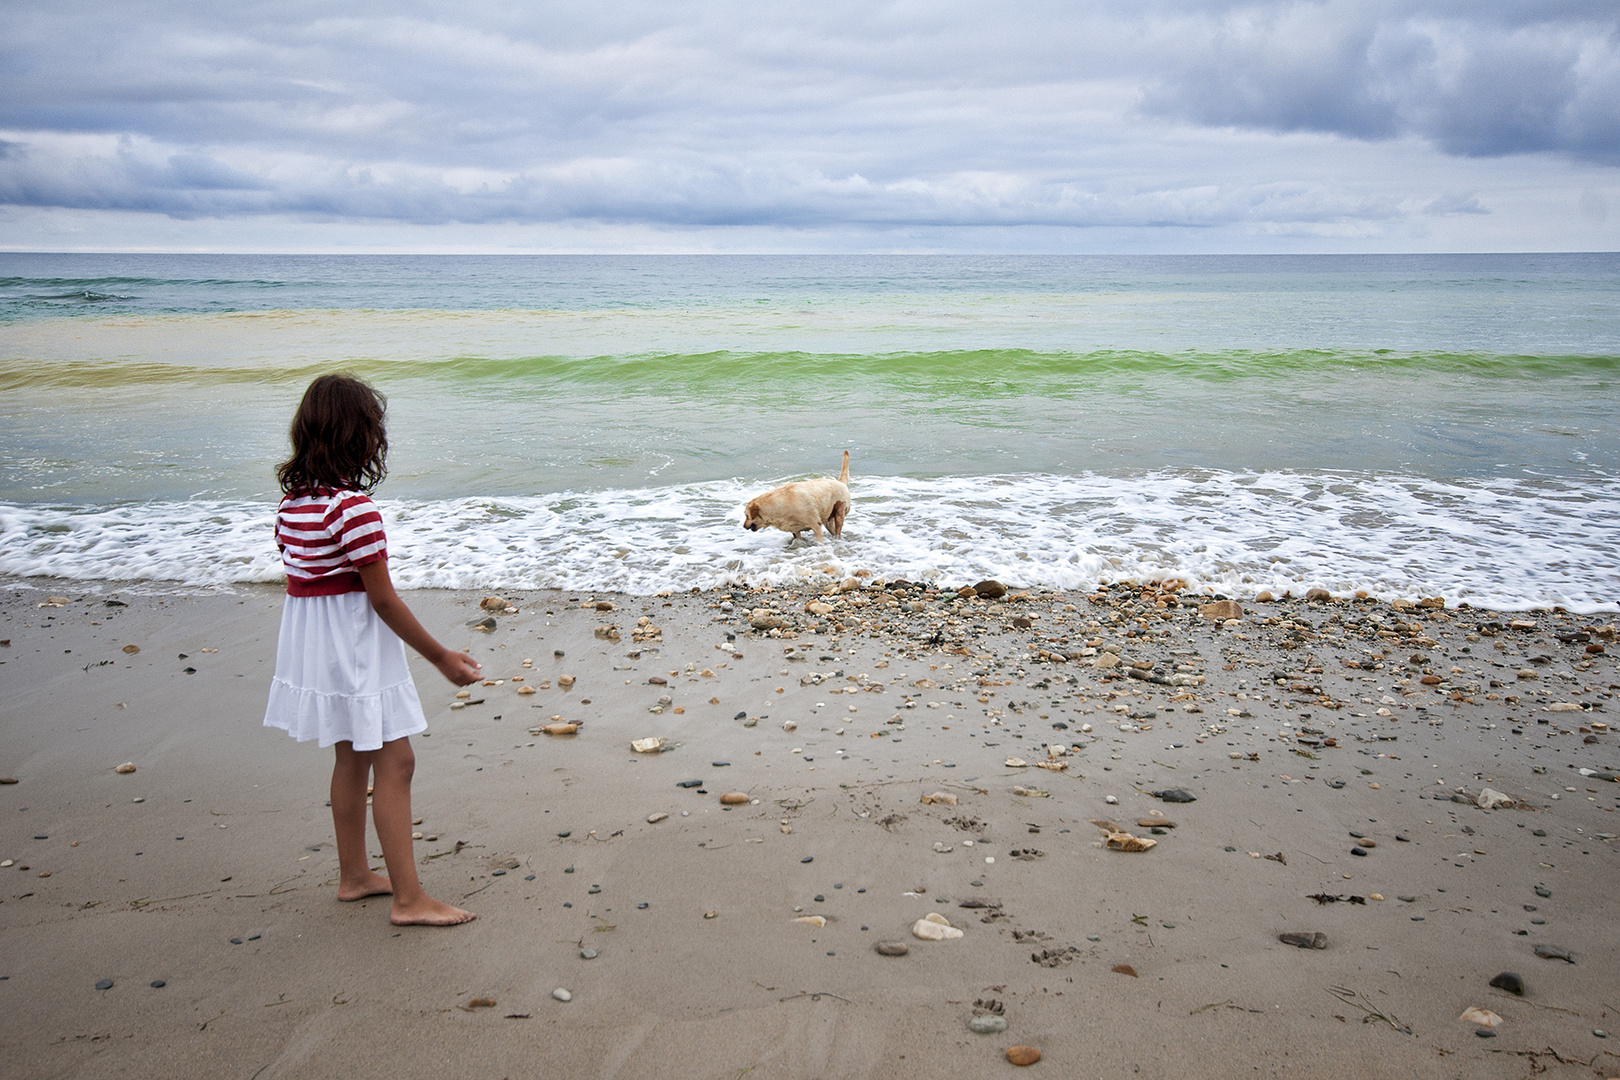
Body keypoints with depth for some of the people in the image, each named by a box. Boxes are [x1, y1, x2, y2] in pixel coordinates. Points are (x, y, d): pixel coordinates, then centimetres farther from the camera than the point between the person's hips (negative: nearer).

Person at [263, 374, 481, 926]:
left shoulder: (293, 498, 5)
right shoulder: (352, 506, -22)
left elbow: (303, 575, 13)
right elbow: (382, 598, -20)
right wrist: (441, 657, -12)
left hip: (310, 640, 9)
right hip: (355, 643, -9)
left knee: (353, 756, 20)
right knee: (394, 761, -3)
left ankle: (354, 874, 32)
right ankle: (409, 898, 1)